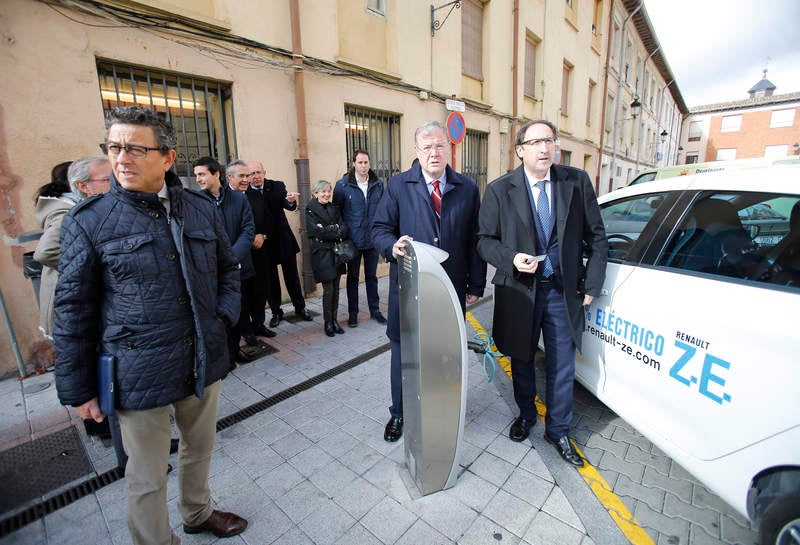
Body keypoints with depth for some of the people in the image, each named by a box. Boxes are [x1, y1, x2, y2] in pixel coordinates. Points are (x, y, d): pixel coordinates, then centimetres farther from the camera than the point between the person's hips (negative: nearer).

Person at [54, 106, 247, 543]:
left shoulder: (202, 209, 1)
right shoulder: (88, 221, -7)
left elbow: (227, 268, 12)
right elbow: (73, 310, -4)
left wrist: (224, 315, -4)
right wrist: (77, 389, -1)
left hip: (205, 360, 4)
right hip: (139, 371, -3)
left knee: (200, 448, 25)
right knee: (147, 478, 14)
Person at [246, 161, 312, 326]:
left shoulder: (277, 186, -5)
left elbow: (289, 207, -18)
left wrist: (291, 201, -39)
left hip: (283, 240, 1)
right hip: (262, 243, 0)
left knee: (292, 276, 12)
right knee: (270, 280, 12)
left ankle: (300, 308, 28)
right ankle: (276, 312, 28)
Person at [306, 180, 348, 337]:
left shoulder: (334, 208, 14)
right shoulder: (311, 209, -2)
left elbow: (344, 227, 3)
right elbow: (318, 232, -13)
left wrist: (329, 230, -14)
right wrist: (337, 232, -7)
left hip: (336, 251, 5)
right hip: (322, 252, -5)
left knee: (336, 288, 7)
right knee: (328, 289, -4)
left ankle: (334, 320, 18)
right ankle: (328, 322, 11)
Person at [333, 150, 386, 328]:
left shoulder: (378, 185, 2)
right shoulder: (343, 185, -6)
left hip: (373, 238, 2)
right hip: (353, 240, -2)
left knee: (372, 276, 13)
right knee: (353, 277, 10)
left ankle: (375, 310, 27)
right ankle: (352, 313, 22)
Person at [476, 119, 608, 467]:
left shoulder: (577, 182, -1)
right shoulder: (499, 190, -7)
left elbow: (596, 237, 5)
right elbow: (485, 240, -3)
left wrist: (592, 284, 0)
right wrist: (511, 259, -22)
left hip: (563, 290, 1)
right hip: (519, 289, -1)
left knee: (562, 367, 11)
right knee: (521, 360, 17)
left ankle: (557, 429, 34)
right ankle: (526, 414, 44)